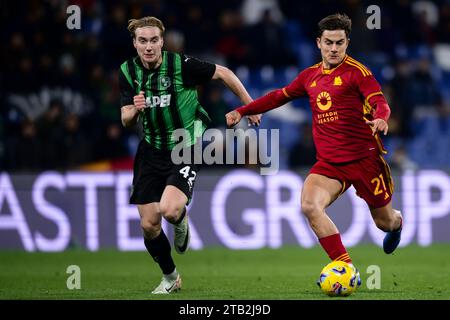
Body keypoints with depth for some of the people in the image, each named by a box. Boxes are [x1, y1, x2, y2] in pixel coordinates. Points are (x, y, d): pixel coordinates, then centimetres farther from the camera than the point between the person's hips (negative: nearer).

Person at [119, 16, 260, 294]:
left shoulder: (181, 64, -17)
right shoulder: (128, 72, -4)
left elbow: (223, 73, -4)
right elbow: (126, 121, -1)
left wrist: (250, 105, 2)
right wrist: (135, 110, -25)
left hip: (186, 149, -4)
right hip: (151, 152, 4)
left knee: (169, 209, -28)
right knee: (149, 224, 2)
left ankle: (181, 221, 12)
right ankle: (170, 278, 27)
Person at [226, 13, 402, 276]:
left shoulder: (357, 72, -6)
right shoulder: (310, 75, 11)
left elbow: (380, 103, -17)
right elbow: (280, 96, 24)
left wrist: (380, 119, -40)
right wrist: (242, 111, 21)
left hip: (365, 159, -4)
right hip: (329, 163, 4)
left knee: (384, 221, 9)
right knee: (310, 206, -25)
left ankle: (397, 222, 51)